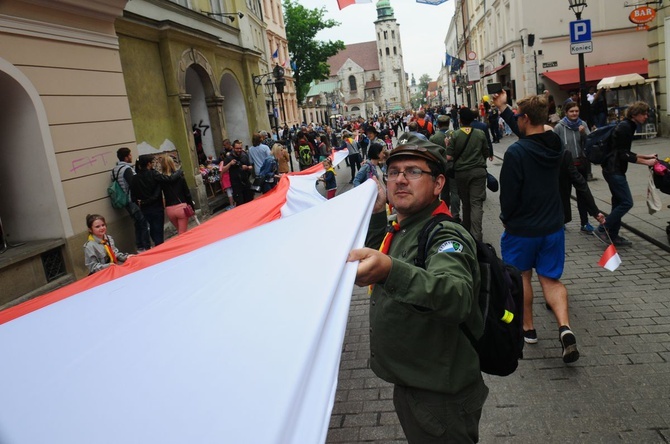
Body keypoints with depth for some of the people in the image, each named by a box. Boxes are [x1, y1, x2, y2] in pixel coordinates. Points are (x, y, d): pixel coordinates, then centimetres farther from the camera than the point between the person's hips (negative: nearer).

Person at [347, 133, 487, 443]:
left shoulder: (445, 236, -23)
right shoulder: (398, 230, 4)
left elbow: (457, 297, -44)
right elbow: (373, 253, 25)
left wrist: (390, 271, -61)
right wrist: (376, 213, 9)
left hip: (440, 399, -8)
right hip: (408, 384, 8)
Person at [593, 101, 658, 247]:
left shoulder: (628, 126, 16)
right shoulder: (625, 127, -14)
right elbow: (624, 155, -17)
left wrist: (646, 156, 18)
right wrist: (646, 162, -14)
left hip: (614, 170, 10)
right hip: (614, 170, -10)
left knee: (619, 202, 11)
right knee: (626, 202, -10)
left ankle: (613, 235, 16)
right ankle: (602, 230, -5)